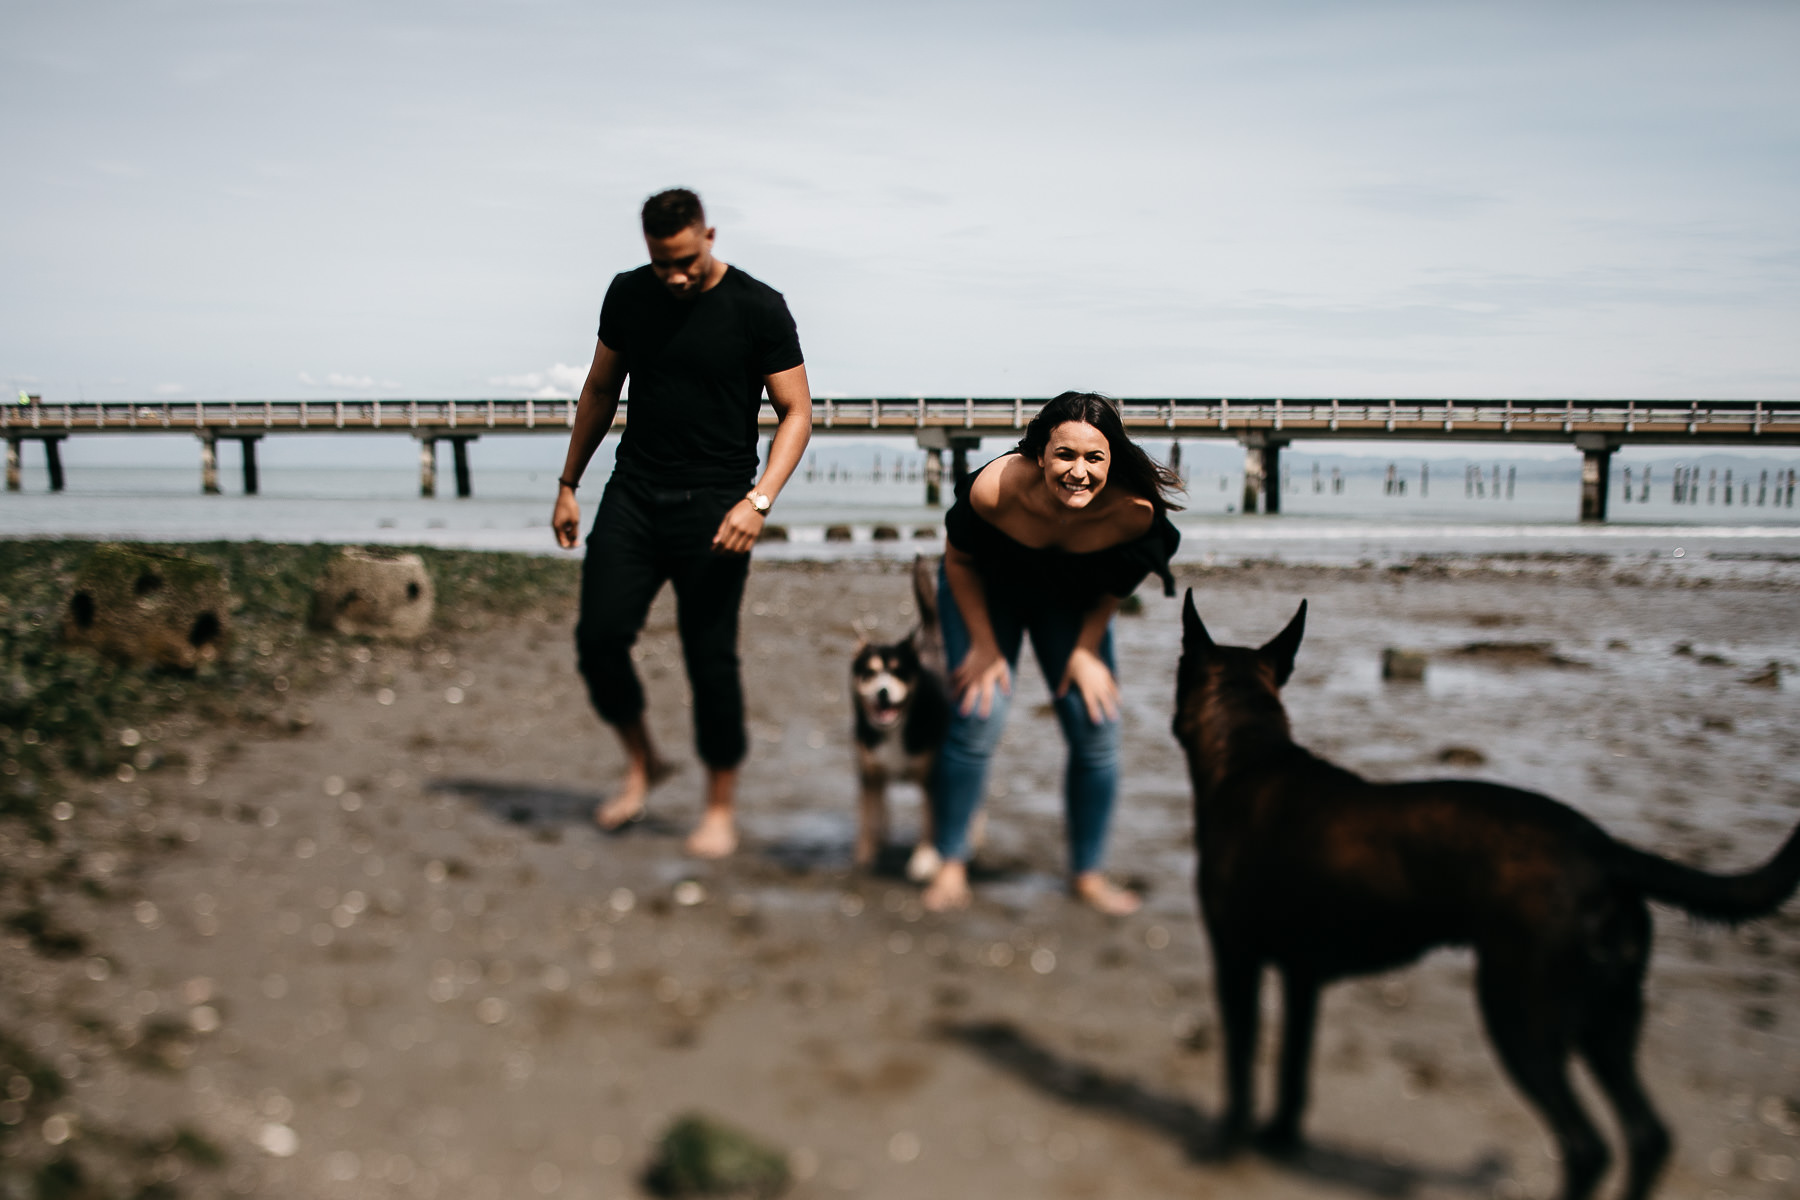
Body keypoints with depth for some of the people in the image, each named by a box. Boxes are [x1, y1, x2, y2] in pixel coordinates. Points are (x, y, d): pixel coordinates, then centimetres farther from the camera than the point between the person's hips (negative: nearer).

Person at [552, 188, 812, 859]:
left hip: (712, 503, -4)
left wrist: (758, 500, -21)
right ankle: (642, 763, 20)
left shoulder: (758, 309, -7)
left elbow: (796, 412, -7)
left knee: (710, 657, -2)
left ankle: (721, 808, 14)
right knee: (599, 636, -6)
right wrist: (568, 484, 17)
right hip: (633, 494, 4)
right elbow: (600, 390, 17)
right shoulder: (628, 296, 6)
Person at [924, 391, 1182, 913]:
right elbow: (959, 561, -16)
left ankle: (1087, 872, 14)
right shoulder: (996, 488, -38)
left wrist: (1086, 650, -9)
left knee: (1096, 724, -6)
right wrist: (984, 644, -13)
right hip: (988, 589, -2)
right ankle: (951, 863, 5)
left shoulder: (1134, 511, -33)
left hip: (1070, 602, 2)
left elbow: (1116, 584, -9)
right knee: (979, 714, -14)